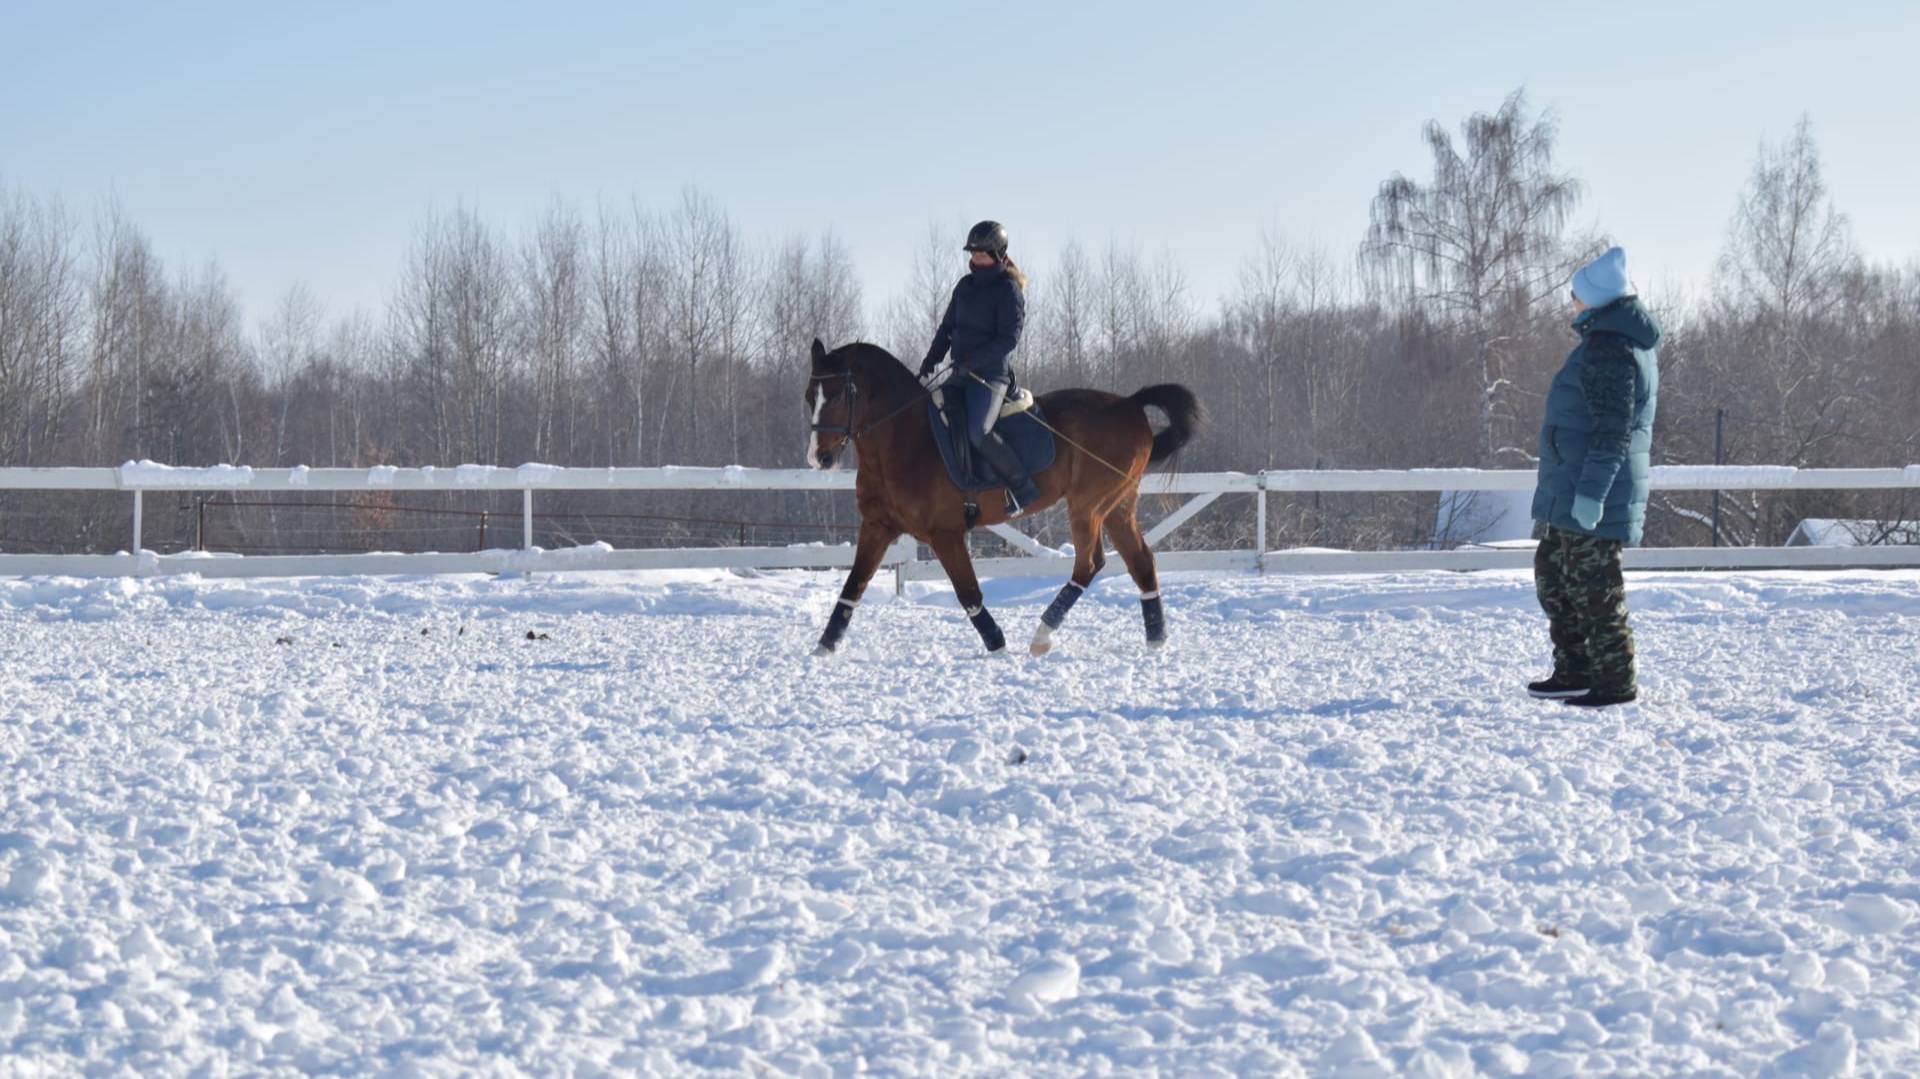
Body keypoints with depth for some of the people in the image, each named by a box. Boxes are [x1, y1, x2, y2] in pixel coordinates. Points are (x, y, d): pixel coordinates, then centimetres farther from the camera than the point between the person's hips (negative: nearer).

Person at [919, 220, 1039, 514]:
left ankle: (1022, 489, -13)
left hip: (991, 374, -8)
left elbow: (1008, 338, -15)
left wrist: (972, 362, -22)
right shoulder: (966, 286, 14)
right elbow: (947, 328, 20)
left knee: (978, 434, -26)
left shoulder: (1008, 290, -8)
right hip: (961, 374, 8)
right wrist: (931, 360, 6)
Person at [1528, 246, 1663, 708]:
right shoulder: (1630, 344, 16)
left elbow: (1611, 432, -24)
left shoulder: (1609, 351, -19)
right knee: (1552, 573, 18)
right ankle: (1573, 671, 24)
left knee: (1593, 586, -4)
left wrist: (1591, 492, -25)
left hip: (1592, 499, -11)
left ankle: (1615, 681, 3)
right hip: (1575, 495, 11)